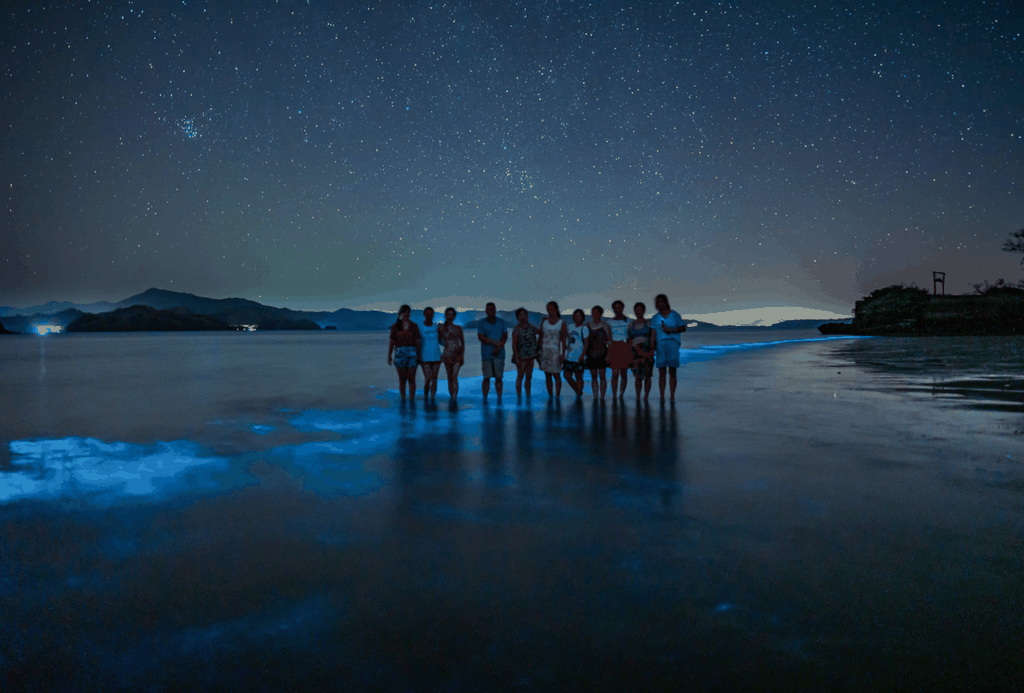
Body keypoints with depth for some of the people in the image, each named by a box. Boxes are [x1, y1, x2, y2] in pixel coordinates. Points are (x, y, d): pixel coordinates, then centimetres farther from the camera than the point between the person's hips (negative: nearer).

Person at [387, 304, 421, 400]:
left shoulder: (414, 326, 7)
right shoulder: (395, 326, 6)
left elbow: (417, 342, 6)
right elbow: (391, 342, 7)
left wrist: (419, 355, 0)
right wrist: (389, 355, 2)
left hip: (412, 352, 0)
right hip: (399, 352, 0)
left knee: (411, 379, -1)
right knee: (402, 379, 3)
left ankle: (412, 399, 5)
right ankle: (403, 400, 10)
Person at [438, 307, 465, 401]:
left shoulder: (458, 328, 5)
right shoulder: (441, 328, 3)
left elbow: (462, 342, 10)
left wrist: (463, 355, 2)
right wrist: (439, 355, 4)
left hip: (457, 354, -1)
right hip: (447, 355, 1)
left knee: (455, 376, -15)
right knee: (450, 378, 6)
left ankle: (455, 398, -21)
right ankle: (451, 397, 15)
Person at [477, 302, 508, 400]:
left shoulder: (501, 322, 10)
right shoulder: (481, 323, 4)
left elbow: (505, 336, 4)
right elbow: (481, 337, -7)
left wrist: (498, 348, -12)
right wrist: (496, 343, -13)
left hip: (499, 354, 1)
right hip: (486, 354, -1)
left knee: (498, 377, 0)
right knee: (486, 377, -1)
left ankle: (499, 398, 4)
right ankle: (485, 399, 4)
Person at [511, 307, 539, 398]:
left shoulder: (531, 328, 9)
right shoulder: (516, 329, -9)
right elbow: (514, 344, -12)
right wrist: (517, 358, -17)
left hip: (530, 356, 6)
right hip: (521, 357, -6)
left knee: (529, 377, 10)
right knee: (520, 377, 0)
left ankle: (528, 396, 18)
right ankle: (519, 397, 7)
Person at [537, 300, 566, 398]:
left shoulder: (561, 323, 0)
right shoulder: (544, 321, 8)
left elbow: (563, 339, -2)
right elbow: (540, 337, 11)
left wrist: (563, 354, -7)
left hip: (555, 351, -3)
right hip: (544, 350, 3)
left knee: (556, 374, -5)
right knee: (547, 375, 5)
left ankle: (557, 396, 2)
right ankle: (550, 396, 12)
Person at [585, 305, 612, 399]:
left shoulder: (605, 326, -2)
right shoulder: (587, 326, 9)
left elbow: (609, 341, -3)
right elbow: (585, 341, 15)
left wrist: (608, 355, -11)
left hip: (601, 353, -3)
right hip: (591, 354, 3)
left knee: (602, 376, -2)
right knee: (593, 377, 4)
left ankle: (602, 397, 3)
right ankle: (595, 397, 8)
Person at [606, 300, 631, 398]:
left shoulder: (628, 321, 10)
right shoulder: (609, 322, 9)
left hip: (625, 349, 1)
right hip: (613, 348, -1)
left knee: (624, 374, 2)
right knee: (615, 373, -10)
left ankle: (621, 395, 11)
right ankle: (614, 396, -8)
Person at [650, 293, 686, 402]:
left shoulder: (674, 315, 11)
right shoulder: (655, 318, 15)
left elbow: (683, 328, 7)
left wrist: (671, 330, -8)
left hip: (673, 343, -1)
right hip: (660, 344, 1)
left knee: (672, 371, -3)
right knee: (661, 372, -3)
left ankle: (672, 396, 0)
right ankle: (662, 396, -1)